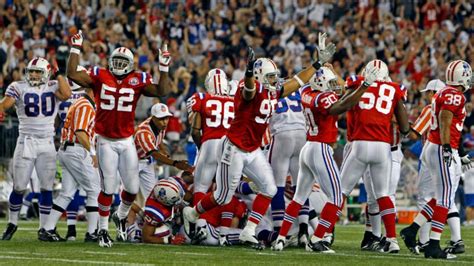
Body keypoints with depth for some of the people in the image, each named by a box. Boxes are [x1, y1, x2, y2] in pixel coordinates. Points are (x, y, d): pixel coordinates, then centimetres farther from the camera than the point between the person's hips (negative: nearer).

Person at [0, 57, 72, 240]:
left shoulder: (53, 88, 4)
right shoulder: (19, 88, 0)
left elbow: (66, 95, -18)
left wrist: (59, 75, -8)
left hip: (47, 143, 1)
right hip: (26, 141, -1)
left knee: (47, 187, 2)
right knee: (19, 187, 0)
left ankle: (43, 227, 10)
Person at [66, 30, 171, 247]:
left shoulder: (138, 80, 0)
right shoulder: (99, 77, -3)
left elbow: (162, 91, -8)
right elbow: (72, 75, -11)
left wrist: (164, 67, -15)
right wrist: (75, 49, -12)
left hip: (127, 142, 2)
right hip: (106, 142, -2)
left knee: (132, 188, 6)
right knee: (108, 189, -3)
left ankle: (122, 217, 36)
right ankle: (102, 230, 10)